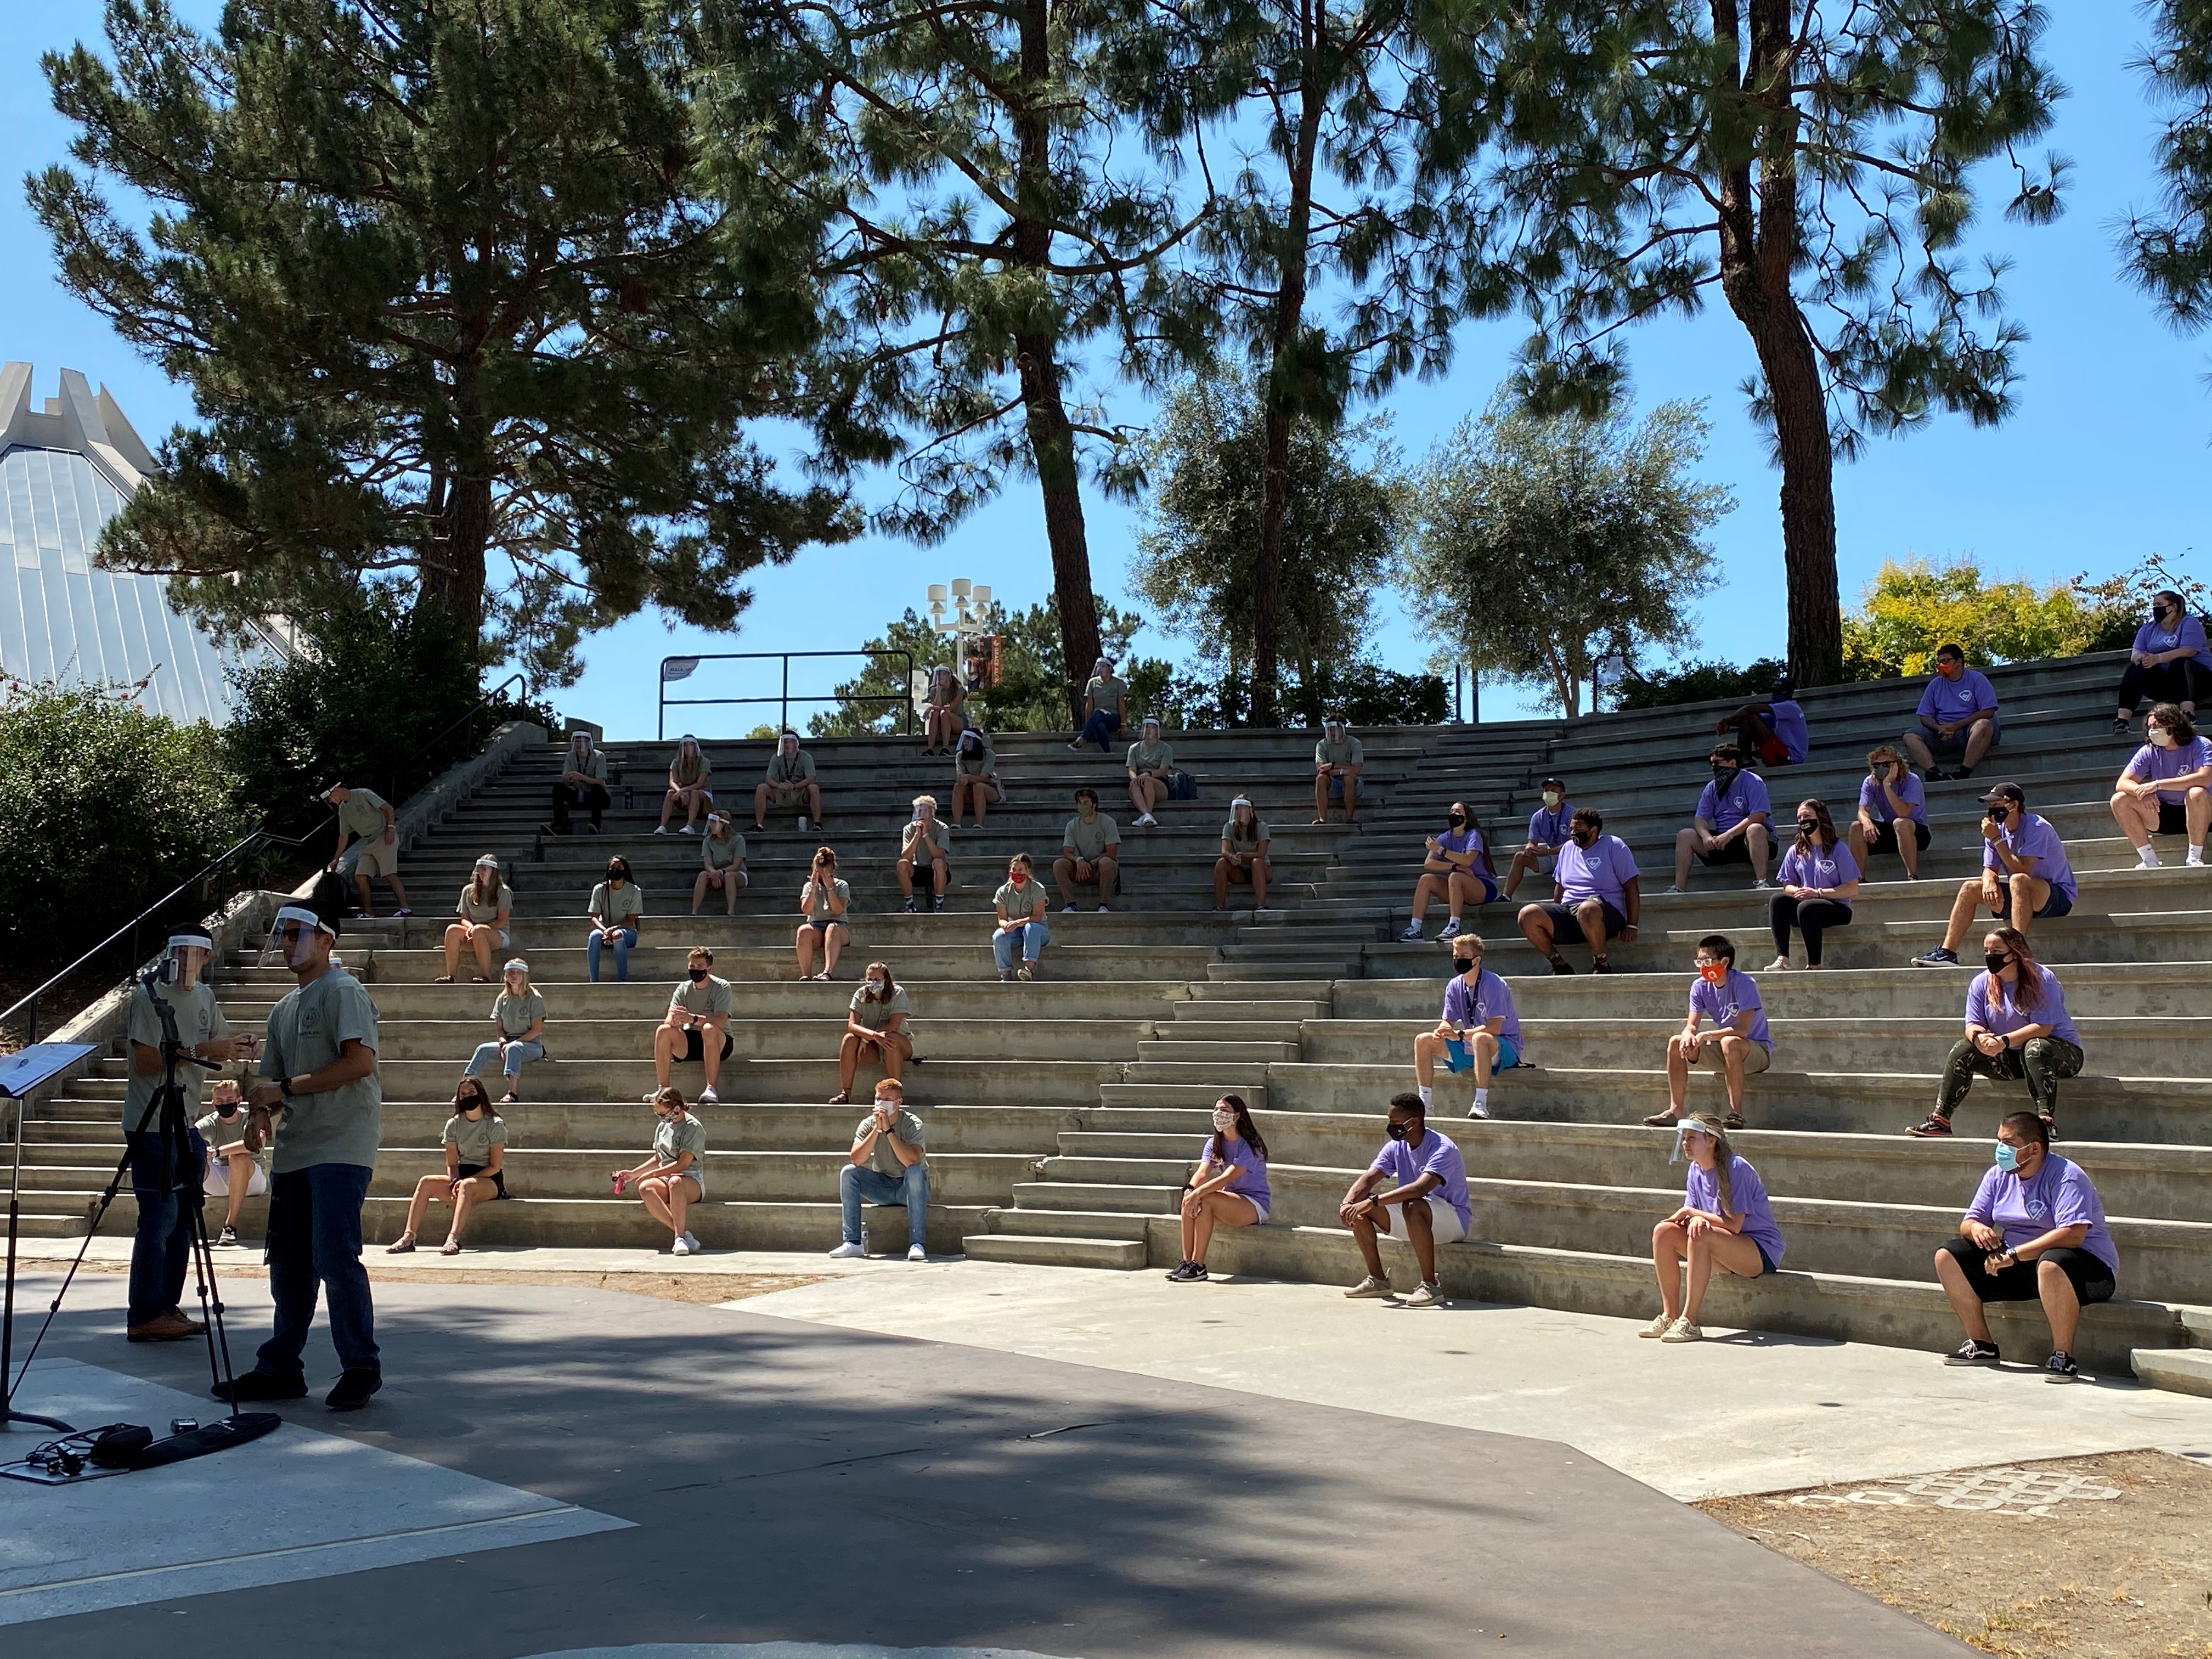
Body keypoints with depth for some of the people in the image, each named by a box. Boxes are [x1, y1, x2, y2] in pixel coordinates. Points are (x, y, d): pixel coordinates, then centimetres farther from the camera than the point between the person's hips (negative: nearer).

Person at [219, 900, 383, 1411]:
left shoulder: (342, 991, -6)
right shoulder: (284, 1009, 20)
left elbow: (360, 1061, -18)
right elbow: (274, 1079, 22)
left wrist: (287, 1088, -15)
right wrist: (259, 1114, 0)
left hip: (341, 1147, -9)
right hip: (294, 1150, 9)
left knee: (335, 1258, -11)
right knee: (289, 1264, 12)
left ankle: (362, 1369, -1)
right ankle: (280, 1369, 20)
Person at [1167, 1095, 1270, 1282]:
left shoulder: (1250, 1146, -14)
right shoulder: (1214, 1143, 8)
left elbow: (1228, 1177, -28)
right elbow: (1202, 1173, -7)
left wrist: (1198, 1193, -39)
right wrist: (1191, 1192, -29)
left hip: (1255, 1206, -7)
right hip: (1230, 1201, 7)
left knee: (1206, 1200, -31)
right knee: (1189, 1201, -22)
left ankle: (1198, 1266, -29)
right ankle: (1186, 1262, -23)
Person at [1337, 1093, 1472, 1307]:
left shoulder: (1442, 1149, -23)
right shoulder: (1396, 1147, 1)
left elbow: (1421, 1188, -39)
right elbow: (1369, 1179, -7)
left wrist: (1373, 1201, -43)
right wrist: (1348, 1202, -28)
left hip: (1455, 1219, -8)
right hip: (1413, 1221, 8)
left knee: (1413, 1207, -39)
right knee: (1359, 1209, -7)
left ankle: (1431, 1286, -31)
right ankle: (1377, 1280, 1)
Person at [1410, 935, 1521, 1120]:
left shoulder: (1493, 984, -18)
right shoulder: (1454, 986, 3)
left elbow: (1494, 1028, -25)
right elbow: (1447, 1021, 5)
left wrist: (1460, 1034, -31)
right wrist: (1442, 1030, -20)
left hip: (1505, 1047, -7)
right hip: (1470, 1048, 7)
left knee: (1481, 1039, -42)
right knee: (1423, 1041, -4)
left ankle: (1481, 1104, -40)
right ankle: (1423, 1102, -7)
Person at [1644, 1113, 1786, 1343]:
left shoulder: (1736, 1168, -18)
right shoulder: (1696, 1170, 5)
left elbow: (1734, 1225, -23)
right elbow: (1688, 1215, 4)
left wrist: (1691, 1212, -16)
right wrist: (1696, 1219, -20)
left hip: (1762, 1251, -8)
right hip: (1728, 1252, 8)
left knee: (1701, 1236, -34)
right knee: (1664, 1232, -11)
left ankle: (1689, 1322, -31)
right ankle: (1669, 1316, -11)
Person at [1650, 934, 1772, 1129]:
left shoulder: (1744, 984, -21)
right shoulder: (1700, 986, -2)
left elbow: (1742, 1030, -28)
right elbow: (1692, 1026, -5)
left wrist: (1707, 1036, -33)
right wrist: (1688, 1034, -30)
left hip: (1758, 1049, -7)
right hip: (1724, 1051, 7)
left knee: (1730, 1043, -39)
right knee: (1676, 1042, -10)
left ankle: (1736, 1114, -33)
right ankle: (1675, 1111, -12)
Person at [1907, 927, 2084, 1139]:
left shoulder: (2042, 979, -16)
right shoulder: (1981, 983, 1)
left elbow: (2043, 1028, -25)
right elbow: (1973, 1025, -3)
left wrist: (2004, 1041, -36)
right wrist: (1979, 1037, -29)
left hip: (2063, 1052, -5)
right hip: (2011, 1058, 5)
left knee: (2035, 1047, -38)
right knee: (1963, 1048, -15)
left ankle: (2046, 1119, -49)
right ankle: (1940, 1120, -20)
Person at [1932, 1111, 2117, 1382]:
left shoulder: (2066, 1176, -17)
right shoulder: (1998, 1176, 6)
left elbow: (2072, 1235, -30)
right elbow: (1969, 1222, 10)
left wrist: (2015, 1255, -32)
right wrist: (1976, 1228, -17)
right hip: (2016, 1265, 8)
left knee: (2051, 1265, -43)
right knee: (1947, 1256, -2)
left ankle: (2063, 1356, -29)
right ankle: (1982, 1345, 0)